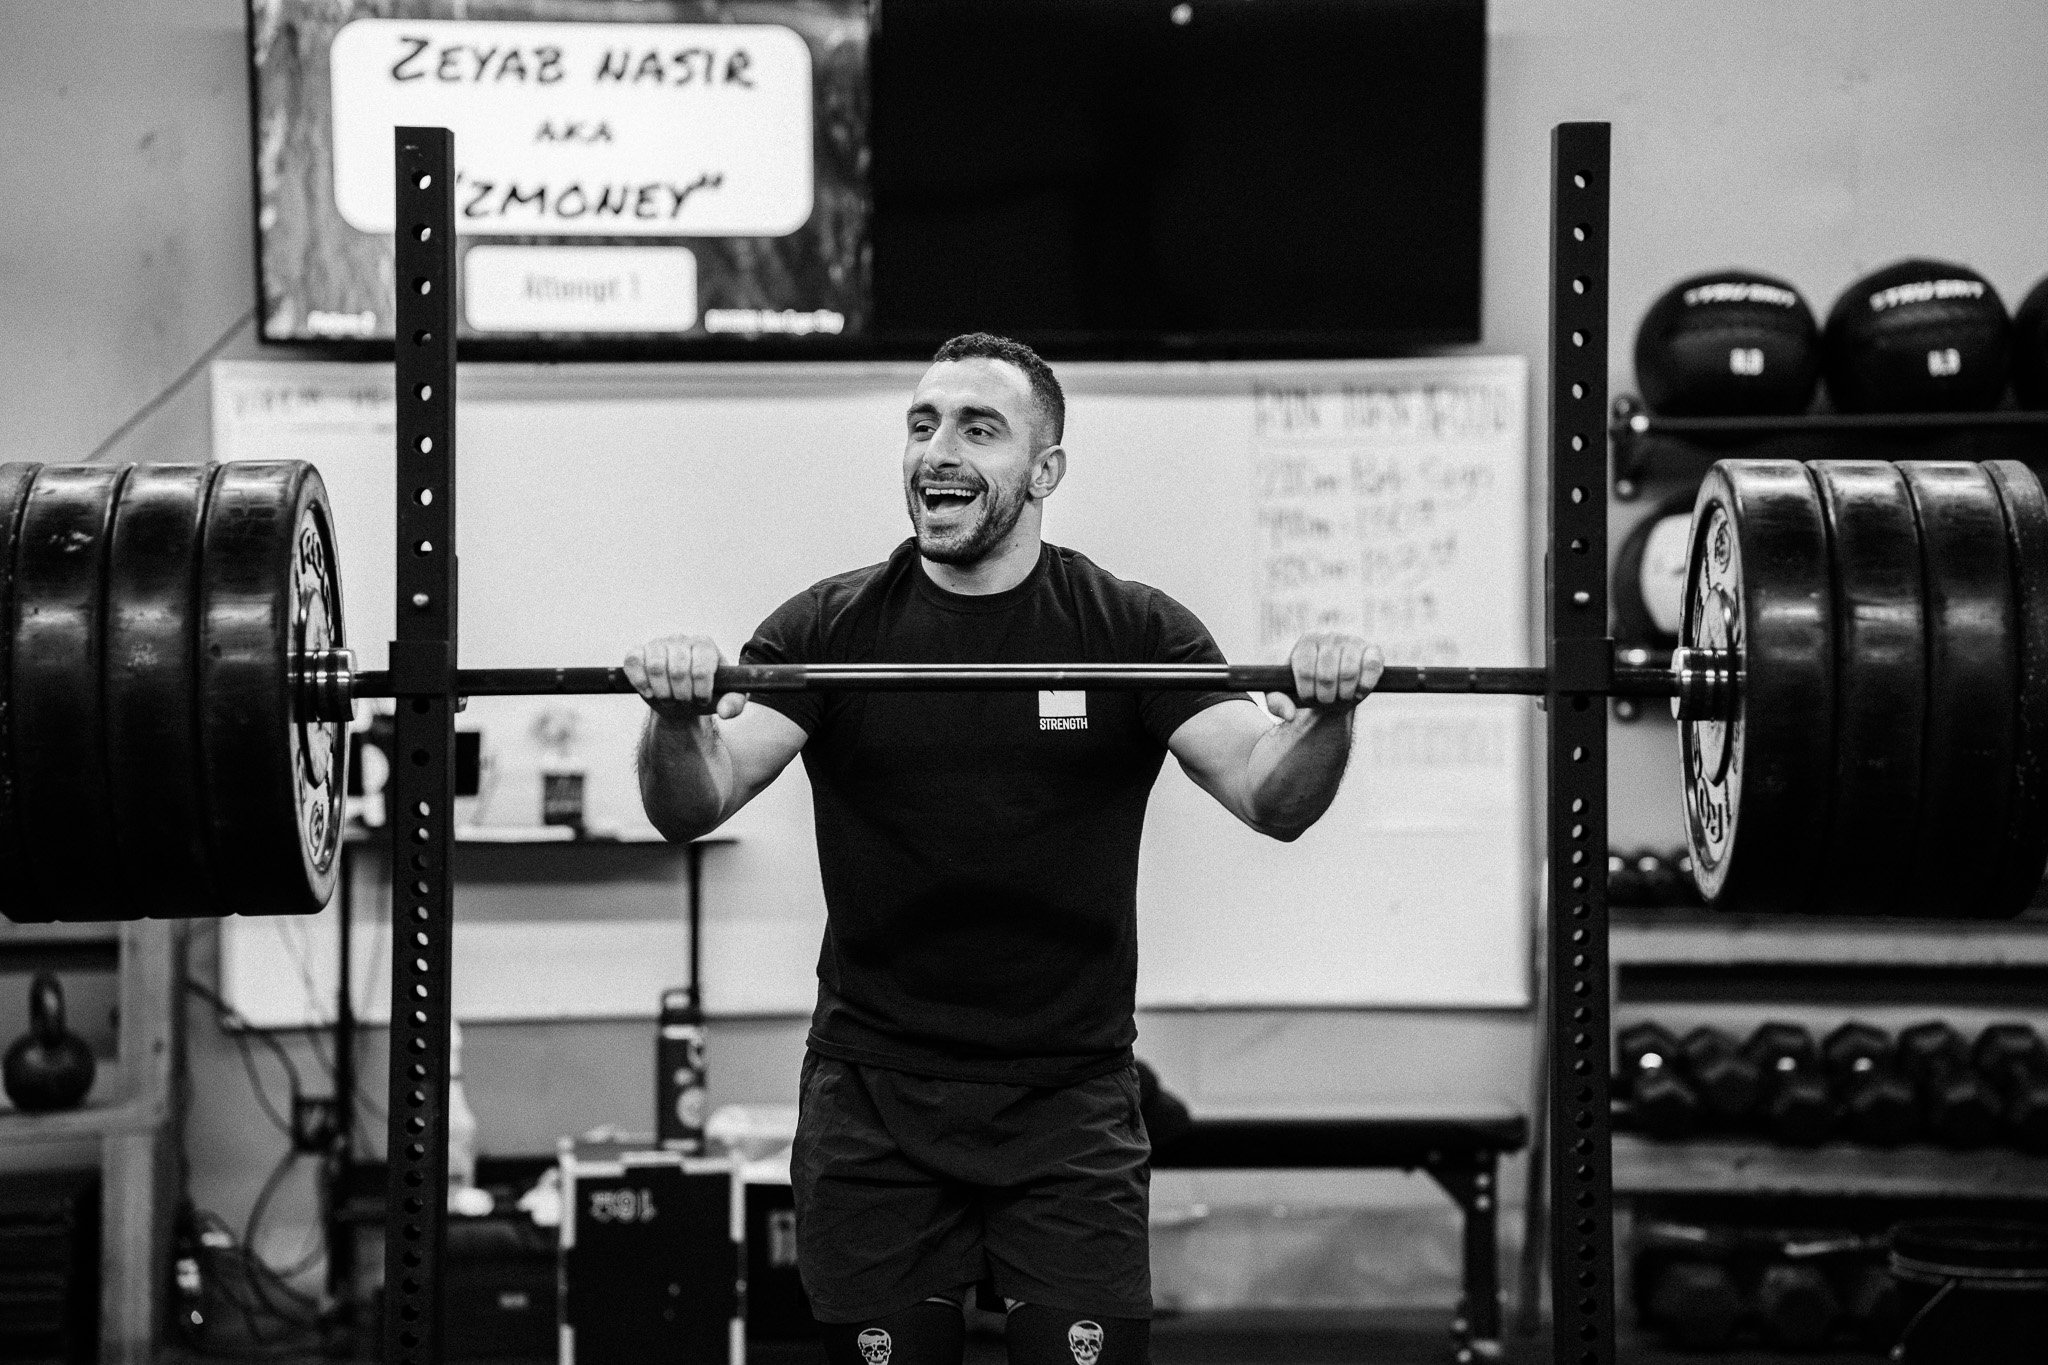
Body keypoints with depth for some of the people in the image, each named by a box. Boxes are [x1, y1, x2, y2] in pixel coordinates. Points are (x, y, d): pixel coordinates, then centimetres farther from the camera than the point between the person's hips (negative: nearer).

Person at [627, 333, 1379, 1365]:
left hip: (1069, 1098, 0)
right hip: (873, 1100, 1)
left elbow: (1273, 798, -9)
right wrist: (678, 719, -32)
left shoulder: (1133, 632, 0)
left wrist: (1323, 716, -31)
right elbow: (691, 808, -10)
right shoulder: (830, 628, 1)